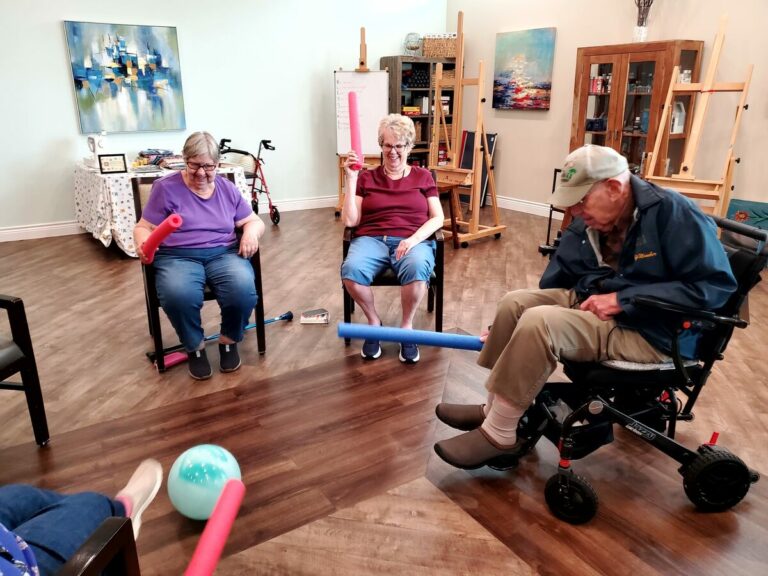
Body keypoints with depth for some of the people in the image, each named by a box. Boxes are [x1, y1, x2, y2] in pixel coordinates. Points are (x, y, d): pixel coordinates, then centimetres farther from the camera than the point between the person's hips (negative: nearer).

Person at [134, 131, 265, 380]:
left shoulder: (227, 188, 13)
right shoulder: (166, 187, 4)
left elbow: (254, 221, 18)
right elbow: (144, 227, 4)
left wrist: (251, 231, -7)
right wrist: (142, 245, -19)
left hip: (224, 254, 2)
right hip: (177, 257, -2)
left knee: (243, 288, -32)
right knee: (179, 295, -37)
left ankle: (229, 340, -2)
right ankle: (195, 347, -6)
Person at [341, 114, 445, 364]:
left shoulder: (423, 176, 14)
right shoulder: (366, 178, 12)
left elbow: (437, 218, 7)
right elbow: (350, 221, 3)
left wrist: (413, 239, -12)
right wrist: (351, 180, -4)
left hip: (414, 241, 0)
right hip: (372, 239, 1)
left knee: (417, 269, -37)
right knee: (351, 270, -33)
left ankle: (407, 326, -10)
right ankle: (373, 321, -5)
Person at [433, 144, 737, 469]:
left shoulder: (675, 214, -17)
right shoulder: (586, 224, 5)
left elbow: (716, 285, -22)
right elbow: (554, 282, 13)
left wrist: (623, 299, -25)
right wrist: (507, 334, 14)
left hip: (652, 331, -8)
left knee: (538, 323, -27)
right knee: (515, 303, -5)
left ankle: (498, 436, -15)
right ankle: (496, 409, 2)